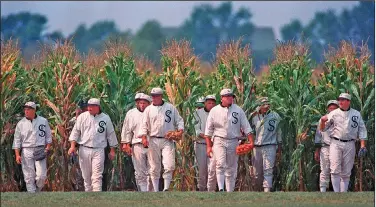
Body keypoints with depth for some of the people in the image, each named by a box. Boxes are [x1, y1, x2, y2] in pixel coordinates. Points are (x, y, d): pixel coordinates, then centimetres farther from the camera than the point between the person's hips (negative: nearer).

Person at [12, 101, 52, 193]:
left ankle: (37, 191, 13)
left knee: (41, 176, -9)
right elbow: (17, 140, 5)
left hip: (40, 151, 0)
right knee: (29, 177, -2)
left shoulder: (43, 121, 7)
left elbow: (48, 136, 12)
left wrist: (48, 147, -2)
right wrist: (17, 155, -4)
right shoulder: (21, 124, 5)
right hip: (26, 151, 0)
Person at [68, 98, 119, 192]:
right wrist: (72, 146, -5)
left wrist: (112, 150, 11)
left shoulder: (105, 118, 4)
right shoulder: (82, 117, 6)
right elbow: (76, 131, 6)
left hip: (98, 150, -2)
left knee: (97, 176, -11)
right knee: (86, 176, 6)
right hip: (84, 150, 2)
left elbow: (111, 134, 11)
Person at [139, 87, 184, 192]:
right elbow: (144, 125, 6)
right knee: (154, 167, 3)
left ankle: (166, 188, -9)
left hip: (168, 141, -1)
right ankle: (156, 190, 9)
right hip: (153, 141, 1)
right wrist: (144, 137, -9)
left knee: (169, 165, -14)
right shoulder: (148, 109, 9)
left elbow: (179, 120, 13)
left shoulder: (170, 108, 8)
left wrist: (180, 130, -6)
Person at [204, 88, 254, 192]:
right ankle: (221, 189, -28)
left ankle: (230, 192, 13)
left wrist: (251, 141, -6)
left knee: (231, 169, 6)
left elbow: (246, 127, 5)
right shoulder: (214, 111, 3)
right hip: (219, 141, -2)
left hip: (233, 142, 2)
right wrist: (208, 146, 0)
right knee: (220, 164, -21)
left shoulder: (238, 110, 6)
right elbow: (208, 130, 7)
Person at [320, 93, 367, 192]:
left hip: (350, 145, 1)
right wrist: (322, 121, -15)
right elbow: (322, 129, 7)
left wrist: (363, 146, 0)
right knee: (335, 169, -13)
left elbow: (362, 130, 10)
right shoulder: (334, 113, 6)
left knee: (346, 172, 4)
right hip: (336, 143, -1)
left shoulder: (356, 114, 9)